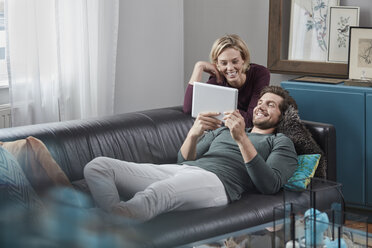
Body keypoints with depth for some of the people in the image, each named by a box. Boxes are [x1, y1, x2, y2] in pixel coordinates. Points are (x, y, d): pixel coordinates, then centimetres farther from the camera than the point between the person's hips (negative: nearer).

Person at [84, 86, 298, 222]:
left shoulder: (281, 142, 19)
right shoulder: (223, 129, 37)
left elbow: (270, 186, -2)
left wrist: (242, 139, -9)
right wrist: (194, 134, 2)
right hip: (178, 171, 7)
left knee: (156, 193, -43)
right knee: (98, 166, -18)